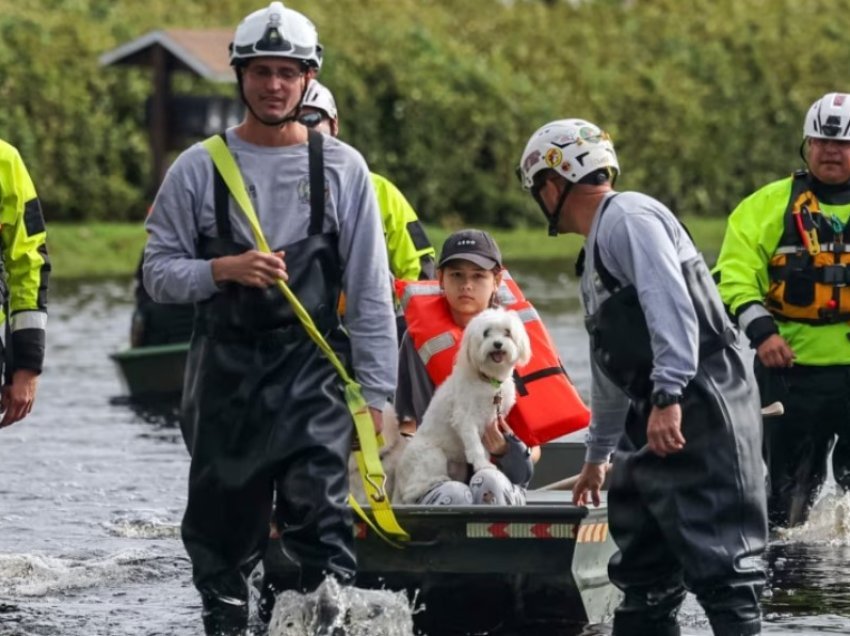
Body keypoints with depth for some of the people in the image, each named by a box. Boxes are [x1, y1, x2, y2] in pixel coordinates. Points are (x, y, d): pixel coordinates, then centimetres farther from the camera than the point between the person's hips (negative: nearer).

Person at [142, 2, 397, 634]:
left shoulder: (343, 168, 5)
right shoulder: (198, 168, 5)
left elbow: (370, 290, 5)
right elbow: (159, 272, 5)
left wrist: (375, 392, 0)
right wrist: (224, 269, -14)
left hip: (313, 373, -1)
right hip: (225, 374, 2)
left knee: (320, 522, -14)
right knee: (221, 526, 6)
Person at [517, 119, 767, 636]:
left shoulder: (629, 218, -6)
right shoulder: (598, 246, 25)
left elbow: (672, 306, -22)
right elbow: (611, 369, 35)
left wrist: (668, 397, -30)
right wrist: (597, 457, 42)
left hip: (699, 413, -11)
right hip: (654, 423, 11)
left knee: (717, 560, -16)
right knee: (643, 574, 13)